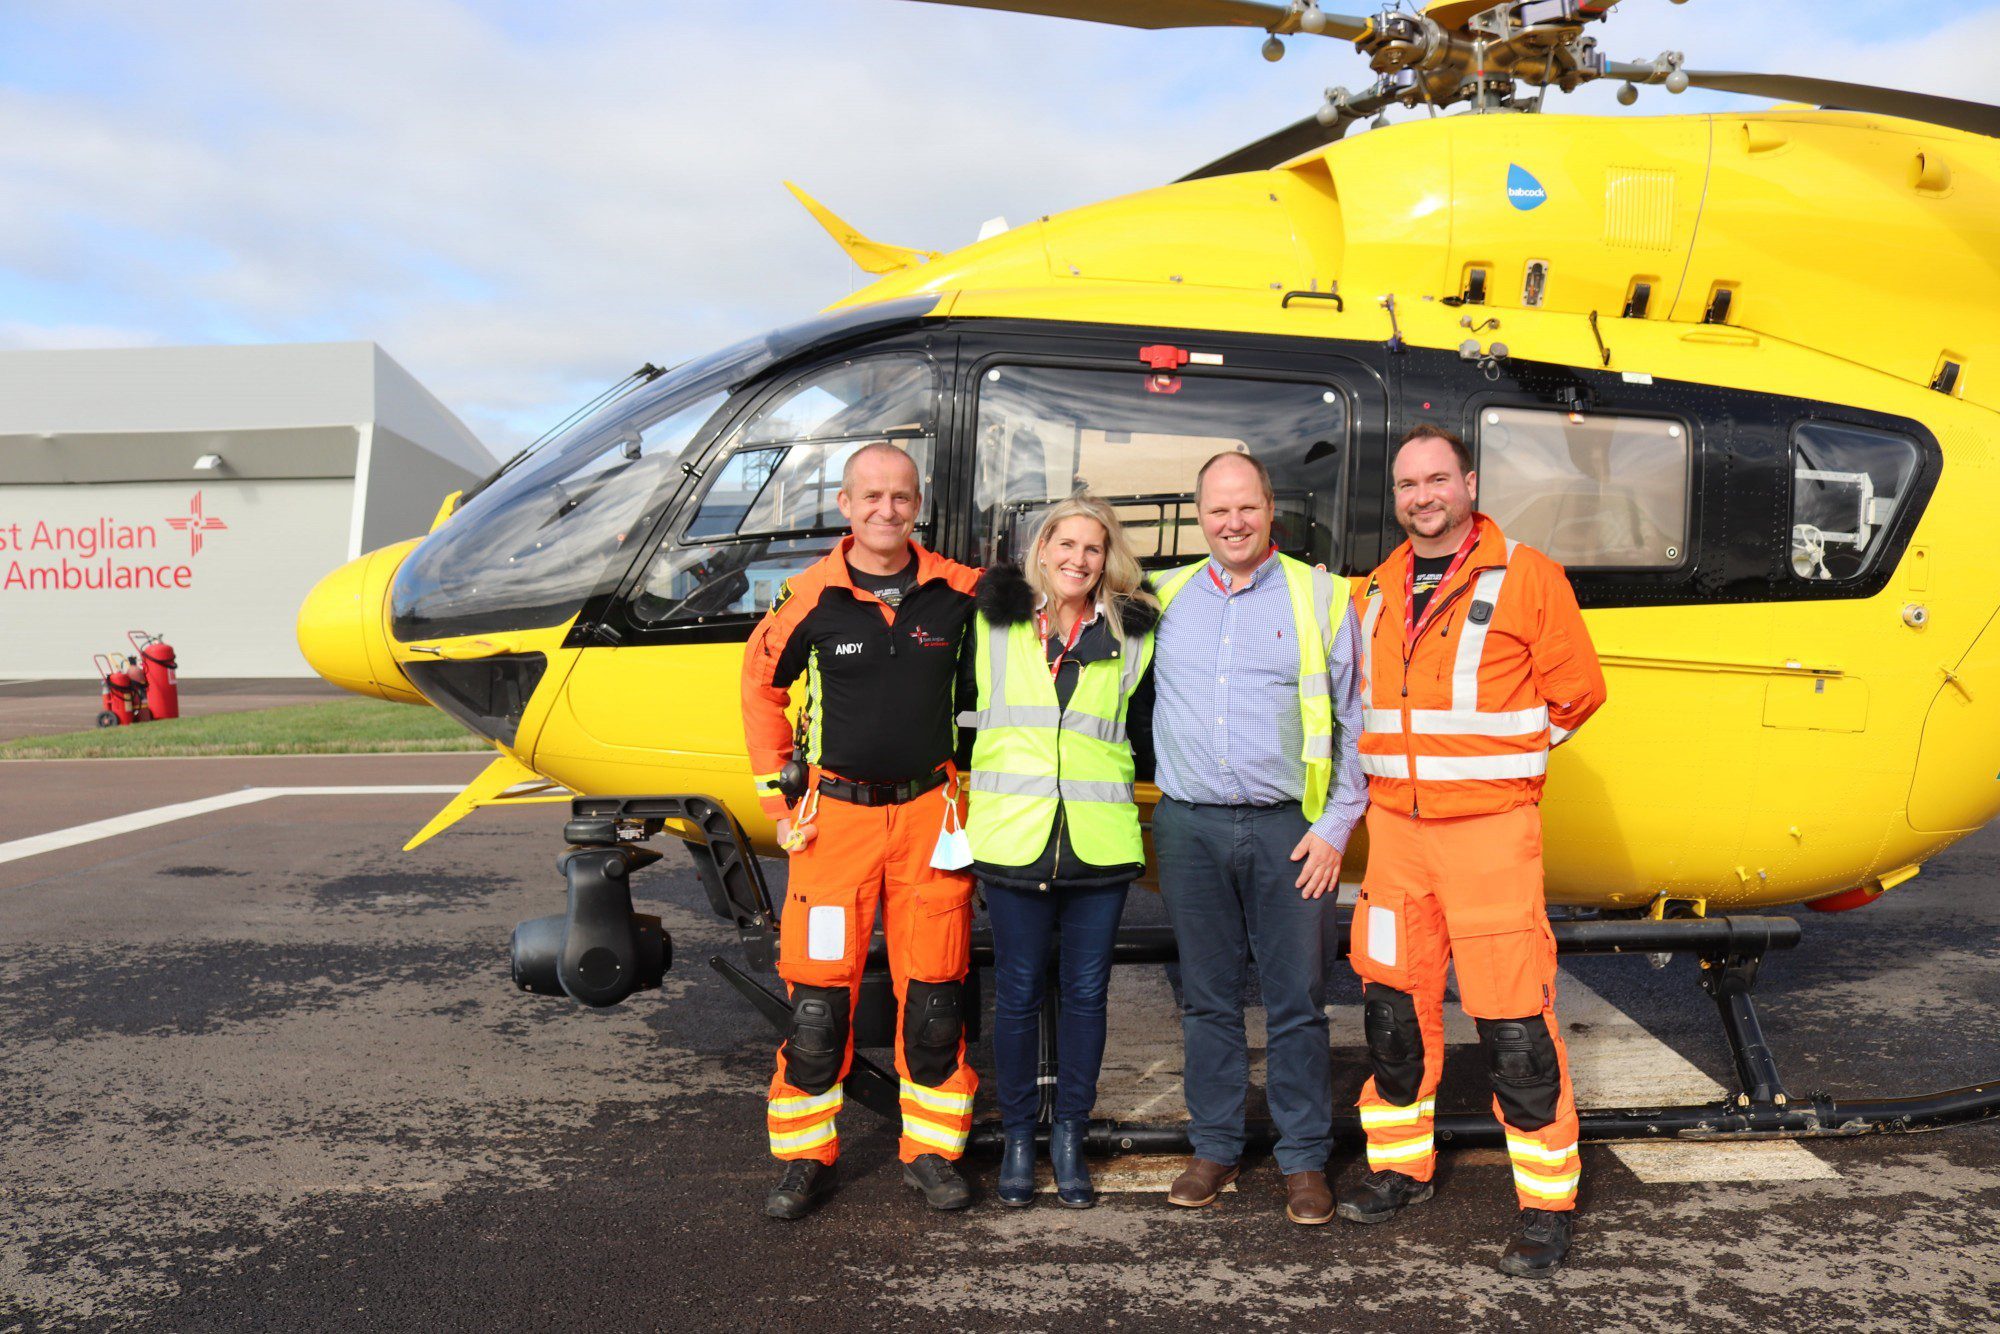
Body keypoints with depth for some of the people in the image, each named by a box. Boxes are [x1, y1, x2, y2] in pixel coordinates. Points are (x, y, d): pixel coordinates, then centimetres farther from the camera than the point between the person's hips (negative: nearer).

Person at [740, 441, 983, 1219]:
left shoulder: (959, 593, -2)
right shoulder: (809, 598, -4)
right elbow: (762, 686, 9)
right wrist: (776, 791, 5)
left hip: (930, 810, 1)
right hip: (836, 813, -1)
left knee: (933, 992, 7)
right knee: (818, 992, 2)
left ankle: (930, 1150, 23)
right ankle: (805, 1156, 18)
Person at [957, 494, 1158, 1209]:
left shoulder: (1131, 634, 8)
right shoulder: (991, 624, 5)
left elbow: (1147, 731, 17)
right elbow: (954, 710, 14)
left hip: (1100, 843, 1)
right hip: (1013, 839, -1)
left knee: (1085, 992, 8)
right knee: (1018, 993, 6)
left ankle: (1069, 1137, 24)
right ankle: (1017, 1137, 23)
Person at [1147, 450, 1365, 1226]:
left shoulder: (1321, 597, 3)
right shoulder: (1165, 599, 9)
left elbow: (1354, 723, 4)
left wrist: (1336, 826, -3)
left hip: (1289, 829, -2)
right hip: (1190, 827, 2)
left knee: (1297, 1001, 4)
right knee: (1207, 998, 11)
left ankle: (1304, 1160, 17)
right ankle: (1214, 1148, 24)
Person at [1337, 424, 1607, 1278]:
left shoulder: (1524, 576, -3)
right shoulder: (1379, 589, 12)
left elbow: (1576, 692, 1)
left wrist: (1500, 753, 4)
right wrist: (1400, 762, 13)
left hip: (1489, 826, -5)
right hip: (1395, 823, 5)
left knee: (1514, 1018, -4)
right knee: (1394, 1002, 12)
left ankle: (1547, 1201, 10)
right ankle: (1401, 1165, 29)